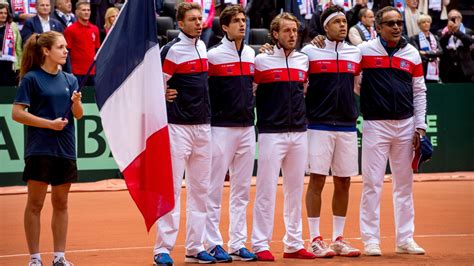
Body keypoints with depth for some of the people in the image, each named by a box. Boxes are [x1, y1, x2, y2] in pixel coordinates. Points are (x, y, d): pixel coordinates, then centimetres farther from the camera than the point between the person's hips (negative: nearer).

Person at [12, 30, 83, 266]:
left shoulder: (70, 79, 9)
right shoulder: (32, 78, -6)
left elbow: (78, 115, 6)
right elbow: (17, 113, -10)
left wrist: (76, 103, -16)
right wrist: (50, 123, -16)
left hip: (65, 150, 5)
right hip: (39, 149, -5)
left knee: (61, 203, 9)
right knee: (35, 204, 0)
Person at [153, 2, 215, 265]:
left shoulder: (202, 45, 11)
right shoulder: (172, 49, -11)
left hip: (203, 125, 7)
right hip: (178, 125, -7)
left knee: (200, 188, 8)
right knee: (171, 188, -6)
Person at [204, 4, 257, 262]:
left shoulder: (252, 54, 10)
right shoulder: (213, 55, -7)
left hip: (247, 127, 6)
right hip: (221, 128, -6)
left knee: (242, 190, 8)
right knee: (214, 189, -2)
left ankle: (238, 244, 13)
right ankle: (213, 244, 3)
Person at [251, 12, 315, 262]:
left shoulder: (303, 60, 10)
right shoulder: (261, 60, -3)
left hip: (299, 133, 5)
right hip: (271, 132, -5)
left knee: (296, 190, 9)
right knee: (266, 190, -5)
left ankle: (294, 244, 16)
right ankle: (260, 244, 0)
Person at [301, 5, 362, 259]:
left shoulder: (356, 53, 11)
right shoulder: (310, 52, -1)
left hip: (347, 126, 4)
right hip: (319, 125, -4)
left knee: (343, 183, 7)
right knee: (317, 181, -4)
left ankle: (338, 239, 15)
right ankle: (315, 240, 1)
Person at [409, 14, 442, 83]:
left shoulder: (435, 38, 16)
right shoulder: (415, 38, 2)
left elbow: (440, 51, 1)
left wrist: (426, 53, -12)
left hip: (434, 71, 4)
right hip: (422, 71, -4)